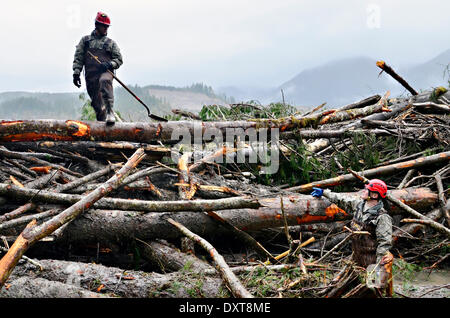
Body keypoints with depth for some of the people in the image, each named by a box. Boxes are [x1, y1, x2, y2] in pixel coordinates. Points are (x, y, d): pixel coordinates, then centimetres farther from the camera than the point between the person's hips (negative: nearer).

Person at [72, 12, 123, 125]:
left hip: (106, 72, -2)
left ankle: (110, 112, -43)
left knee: (105, 82, -37)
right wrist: (76, 73, 2)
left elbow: (119, 59, 14)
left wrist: (110, 64, -7)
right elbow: (78, 57, 14)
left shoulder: (111, 43, 17)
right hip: (91, 75, 2)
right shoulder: (85, 40, 18)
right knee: (96, 103, -1)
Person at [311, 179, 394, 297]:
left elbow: (384, 243, -23)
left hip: (372, 258, -8)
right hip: (357, 256, 8)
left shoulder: (382, 217, -20)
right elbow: (343, 200, 19)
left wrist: (378, 266, -27)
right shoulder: (358, 204, 2)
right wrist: (324, 192, 25)